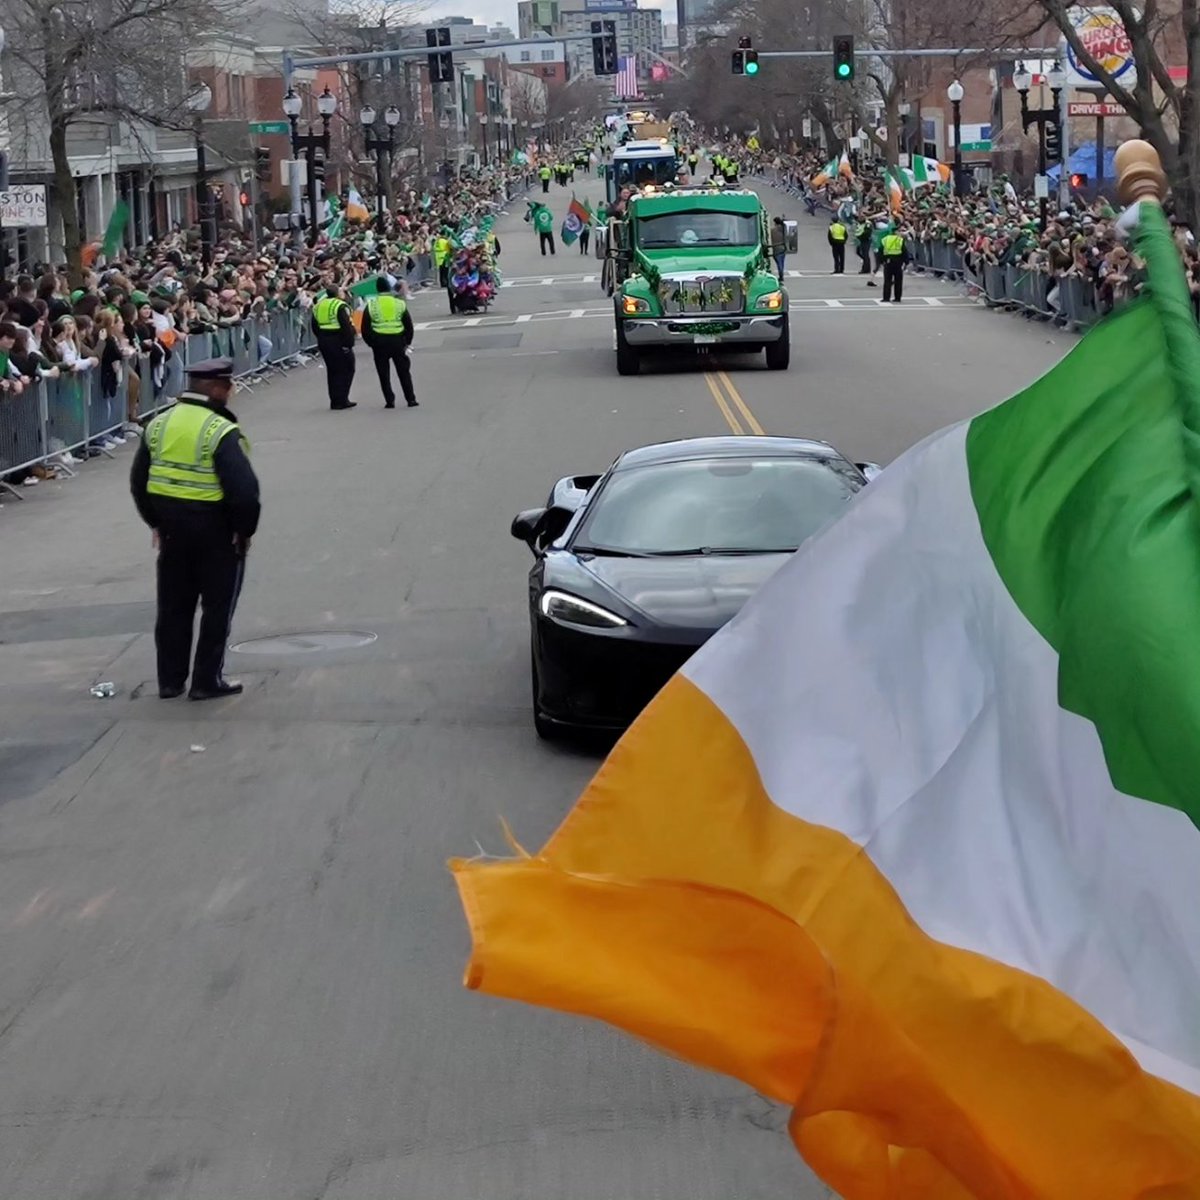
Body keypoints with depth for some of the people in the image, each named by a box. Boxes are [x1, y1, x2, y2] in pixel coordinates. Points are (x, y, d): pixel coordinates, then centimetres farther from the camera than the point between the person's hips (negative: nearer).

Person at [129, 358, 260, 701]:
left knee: (173, 606, 15)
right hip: (215, 531, -6)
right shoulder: (221, 431, -19)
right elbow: (244, 488, -23)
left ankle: (170, 679, 20)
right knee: (217, 608, 7)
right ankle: (207, 680, 10)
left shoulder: (158, 425, 2)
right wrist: (245, 529, -8)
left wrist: (156, 522, 18)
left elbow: (139, 480, 9)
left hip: (173, 529, 6)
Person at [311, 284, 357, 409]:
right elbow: (346, 326, -20)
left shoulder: (318, 306, 10)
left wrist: (322, 338, 18)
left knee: (332, 371, 14)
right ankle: (341, 400, -3)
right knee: (346, 370, 1)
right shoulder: (340, 306, -15)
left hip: (323, 341, 8)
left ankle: (334, 400, 16)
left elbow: (315, 327, 13)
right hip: (338, 341, -7)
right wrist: (349, 343, -17)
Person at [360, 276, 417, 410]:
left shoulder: (371, 305, -2)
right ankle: (411, 399, 9)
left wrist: (371, 343, 8)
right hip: (398, 340, 1)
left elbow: (365, 328, -2)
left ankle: (389, 401, 3)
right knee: (404, 371, 10)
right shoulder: (400, 303, 1)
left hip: (379, 342, -1)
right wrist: (407, 342, 13)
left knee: (384, 373, 6)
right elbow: (409, 325, 4)